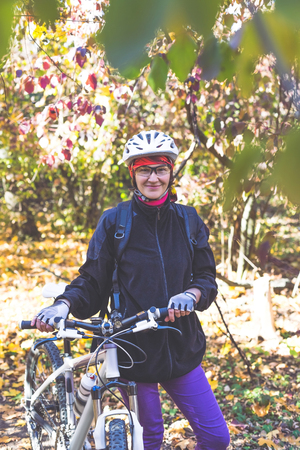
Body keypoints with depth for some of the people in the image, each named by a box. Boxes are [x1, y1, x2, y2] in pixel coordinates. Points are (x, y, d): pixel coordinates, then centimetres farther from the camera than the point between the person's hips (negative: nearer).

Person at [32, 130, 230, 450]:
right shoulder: (115, 221, -2)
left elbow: (206, 276, 4)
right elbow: (92, 280, -1)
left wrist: (190, 294, -18)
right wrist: (64, 304, -20)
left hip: (181, 348, 3)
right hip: (134, 348, -3)